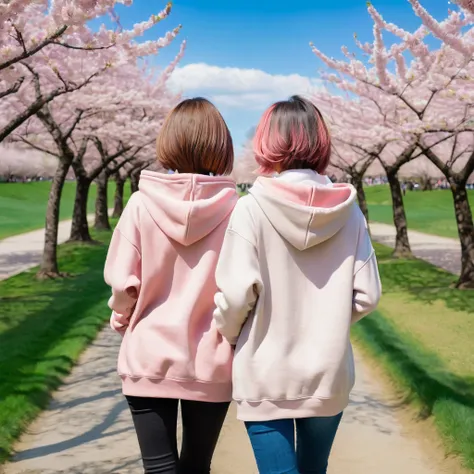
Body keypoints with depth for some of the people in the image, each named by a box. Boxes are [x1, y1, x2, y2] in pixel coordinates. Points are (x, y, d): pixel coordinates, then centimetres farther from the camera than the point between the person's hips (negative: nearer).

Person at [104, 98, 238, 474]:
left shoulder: (141, 203, -9)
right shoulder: (235, 209, -10)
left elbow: (122, 284, -7)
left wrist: (122, 316, 15)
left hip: (150, 358, 0)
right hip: (212, 364, 1)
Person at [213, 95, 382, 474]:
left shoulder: (252, 208, -13)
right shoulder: (348, 211, -4)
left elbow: (235, 295, -14)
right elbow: (367, 295, -2)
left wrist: (230, 336, 7)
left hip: (265, 376, -3)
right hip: (329, 375, 4)